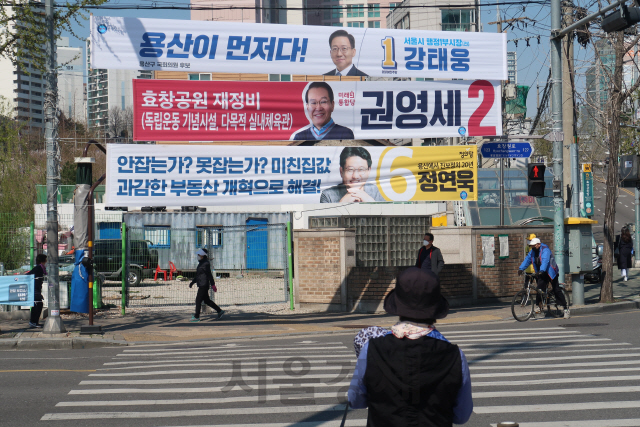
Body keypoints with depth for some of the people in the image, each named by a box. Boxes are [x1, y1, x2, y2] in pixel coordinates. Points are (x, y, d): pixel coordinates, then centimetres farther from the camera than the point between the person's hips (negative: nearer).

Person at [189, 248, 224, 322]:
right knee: (207, 300, 14)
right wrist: (192, 282, 21)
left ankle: (196, 317, -2)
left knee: (198, 300, -7)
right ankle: (220, 311, 19)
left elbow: (209, 275, -16)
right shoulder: (200, 263, 16)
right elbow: (197, 275, 25)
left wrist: (213, 285, -17)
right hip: (201, 285, 10)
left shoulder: (206, 264, -14)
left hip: (204, 285, -10)